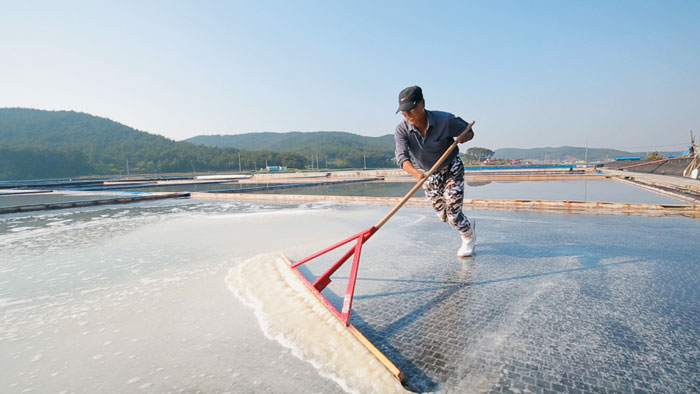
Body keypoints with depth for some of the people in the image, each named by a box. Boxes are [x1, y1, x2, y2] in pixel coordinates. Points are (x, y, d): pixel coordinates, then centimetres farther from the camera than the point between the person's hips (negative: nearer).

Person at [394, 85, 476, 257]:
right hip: (428, 175, 4)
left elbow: (469, 131, -8)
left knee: (453, 215, -8)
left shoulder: (445, 120, -24)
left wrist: (464, 137, -32)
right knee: (443, 216, 13)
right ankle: (467, 225, 47)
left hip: (452, 171, -4)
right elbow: (402, 156, -34)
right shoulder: (402, 130, -20)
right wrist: (416, 173, -54)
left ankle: (469, 237, 25)